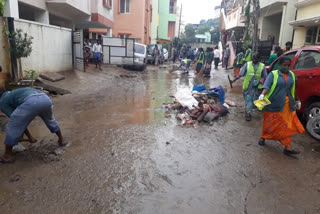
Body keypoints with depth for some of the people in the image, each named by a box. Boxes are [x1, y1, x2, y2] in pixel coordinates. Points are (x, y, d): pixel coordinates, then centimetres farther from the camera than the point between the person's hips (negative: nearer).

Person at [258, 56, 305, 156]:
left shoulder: (292, 75, 9)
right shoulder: (273, 74, -5)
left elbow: (293, 90, 21)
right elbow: (267, 86, -19)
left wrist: (297, 100, 27)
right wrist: (262, 94, -37)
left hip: (287, 105, 4)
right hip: (273, 104, -4)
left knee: (287, 125, 3)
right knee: (269, 123, 10)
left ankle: (287, 147, 6)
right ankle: (263, 138, 33)